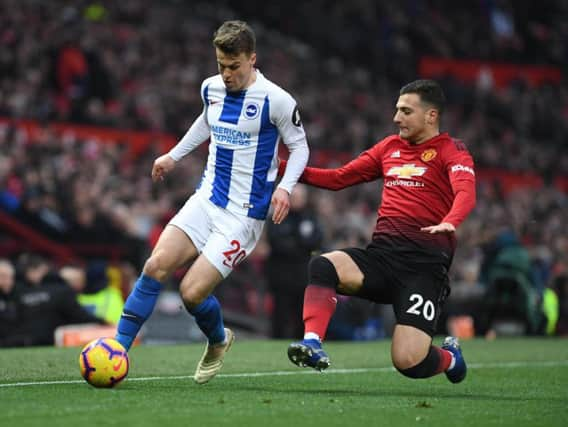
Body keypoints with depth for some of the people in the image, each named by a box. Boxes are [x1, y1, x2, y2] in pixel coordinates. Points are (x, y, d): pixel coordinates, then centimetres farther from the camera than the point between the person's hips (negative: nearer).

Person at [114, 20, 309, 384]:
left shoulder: (275, 100, -13)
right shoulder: (211, 88, 5)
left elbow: (299, 145, -1)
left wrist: (285, 187, -16)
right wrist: (174, 156, 29)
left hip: (243, 215, -5)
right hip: (206, 200, 5)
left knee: (193, 292, -13)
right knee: (157, 265, -16)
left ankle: (218, 342, 21)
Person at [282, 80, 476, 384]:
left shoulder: (451, 150, 3)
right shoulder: (389, 147, 21)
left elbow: (466, 191, -17)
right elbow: (338, 178, 25)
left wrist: (450, 222, -40)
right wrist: (283, 166, 14)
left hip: (425, 264, -5)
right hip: (381, 253, 5)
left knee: (409, 362, -15)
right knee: (322, 266, -27)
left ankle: (449, 357, 19)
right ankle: (312, 343, -32)